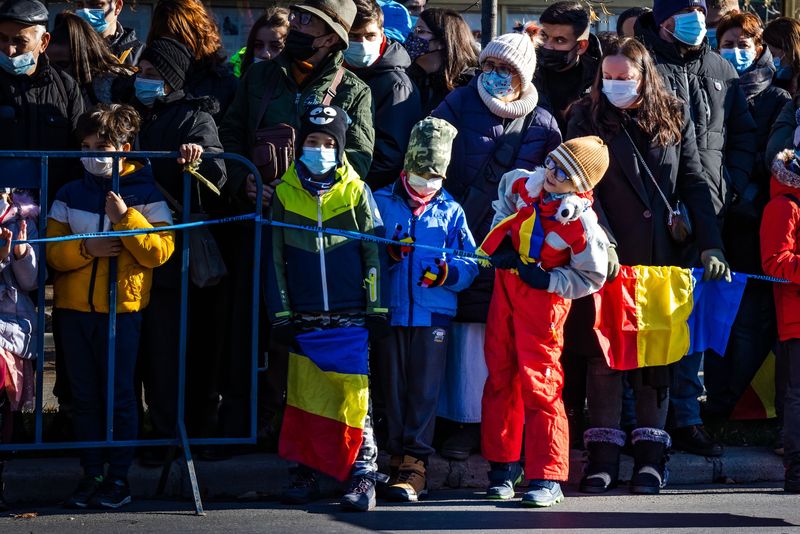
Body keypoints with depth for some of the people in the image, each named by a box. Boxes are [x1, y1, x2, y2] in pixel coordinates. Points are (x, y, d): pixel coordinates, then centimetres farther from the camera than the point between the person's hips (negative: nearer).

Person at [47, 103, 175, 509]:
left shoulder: (145, 194, -1)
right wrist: (86, 249, -14)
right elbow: (52, 251, 3)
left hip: (122, 308, -4)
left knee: (120, 395, 0)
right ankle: (91, 474, 14)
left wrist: (126, 218, -18)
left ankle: (119, 477, 8)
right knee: (85, 396, 7)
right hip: (74, 308, 4)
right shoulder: (70, 195, 9)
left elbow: (161, 250, -10)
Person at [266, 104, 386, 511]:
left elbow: (373, 253, 5)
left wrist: (376, 307, -2)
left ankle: (363, 477, -4)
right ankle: (307, 474, 14)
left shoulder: (356, 192, 4)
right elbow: (275, 259, 8)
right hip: (304, 319, 2)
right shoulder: (284, 195, 7)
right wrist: (280, 315, 3)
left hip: (350, 317, -2)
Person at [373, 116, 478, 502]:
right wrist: (387, 253, -15)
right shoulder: (381, 202, 11)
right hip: (389, 311, 1)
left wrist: (448, 272, -12)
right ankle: (396, 459, 11)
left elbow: (471, 264, 8)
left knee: (424, 391, -6)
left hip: (433, 314, -1)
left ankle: (414, 464, -6)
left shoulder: (451, 211, 12)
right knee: (393, 389, 4)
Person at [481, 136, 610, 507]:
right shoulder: (526, 184, -6)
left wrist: (546, 280, -22)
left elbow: (591, 278, -14)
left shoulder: (581, 223, -23)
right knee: (500, 375, 11)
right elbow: (505, 193, 20)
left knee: (538, 382, -9)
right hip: (506, 285, 7)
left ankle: (547, 477, -4)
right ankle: (502, 465, 22)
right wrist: (502, 236, 10)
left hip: (543, 299, -7)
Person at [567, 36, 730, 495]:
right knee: (604, 353, -2)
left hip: (663, 259, 2)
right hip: (610, 258, -2)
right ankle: (604, 457, 1)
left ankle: (650, 456, 8)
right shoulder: (587, 119, 1)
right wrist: (602, 243, -20)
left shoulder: (675, 118, 7)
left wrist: (711, 245, -5)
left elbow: (694, 185, 5)